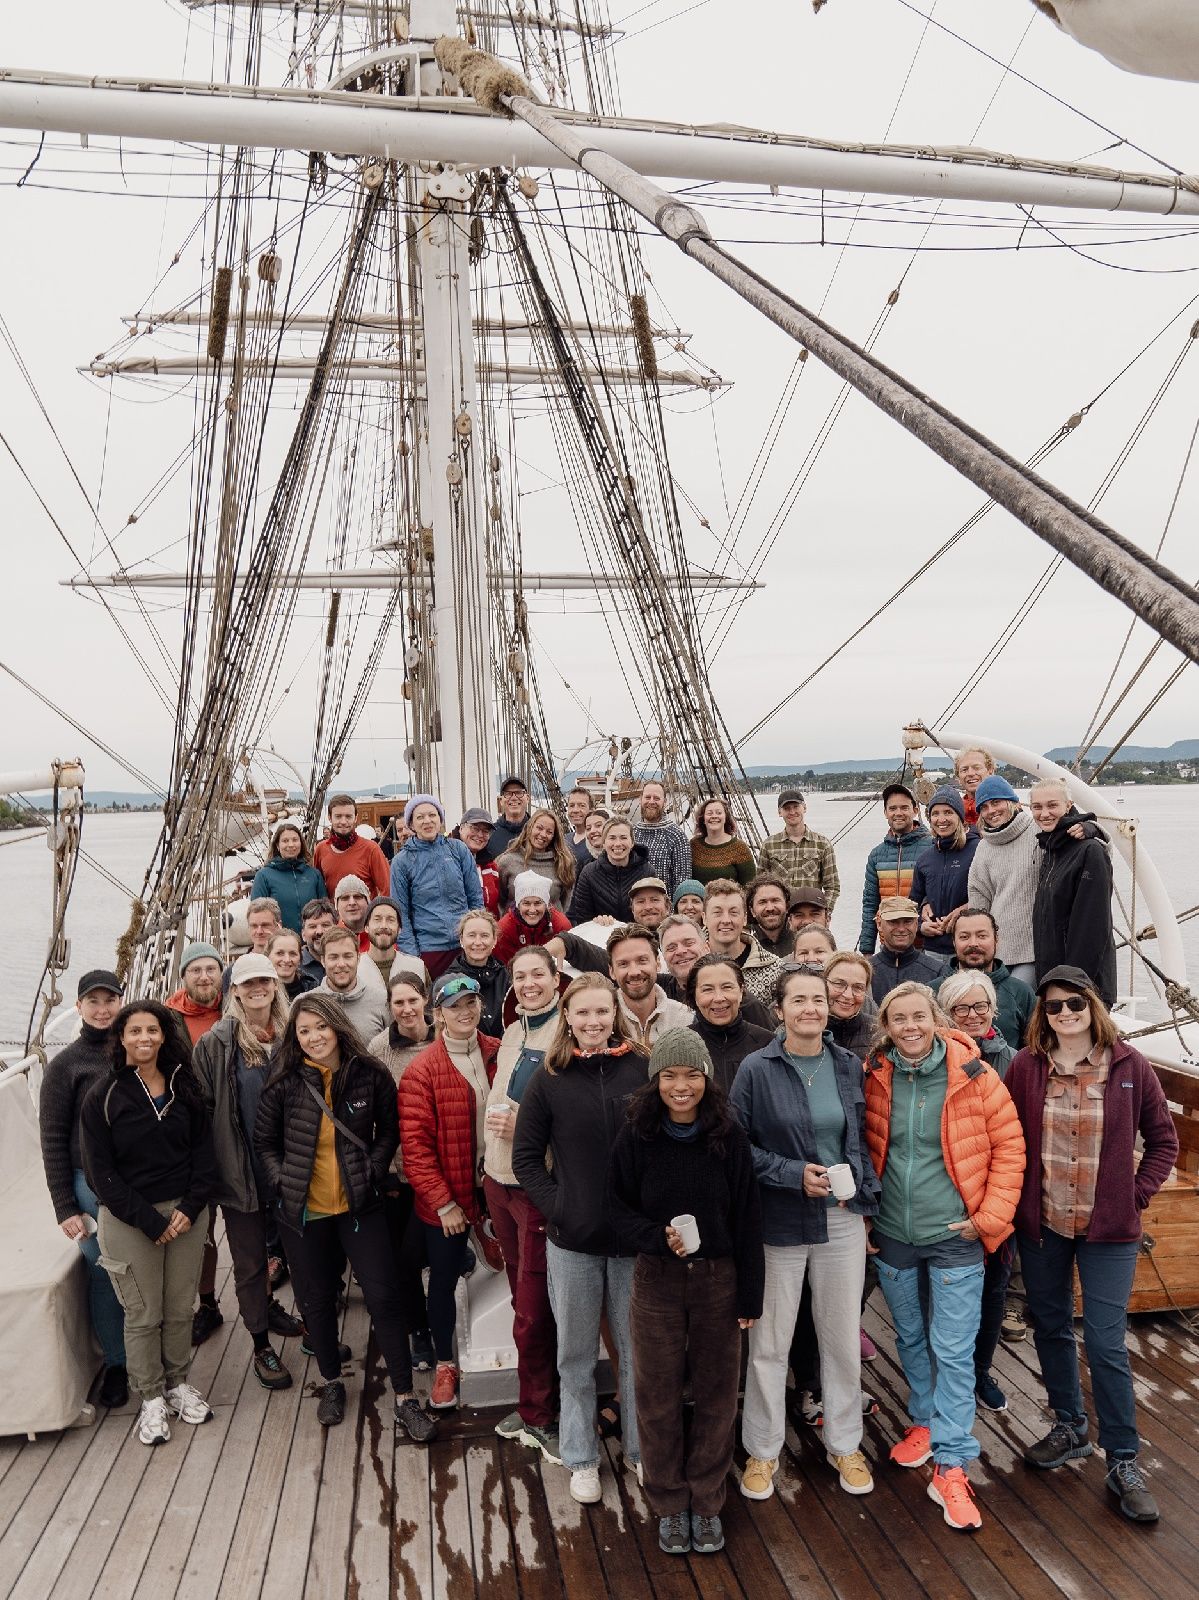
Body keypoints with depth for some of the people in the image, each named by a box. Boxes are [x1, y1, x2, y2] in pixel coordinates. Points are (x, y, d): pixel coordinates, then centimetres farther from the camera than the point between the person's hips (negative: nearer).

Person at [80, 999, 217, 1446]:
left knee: (180, 1308, 10)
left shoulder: (183, 1086, 2)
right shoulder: (104, 1095, -9)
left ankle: (178, 1384, 30)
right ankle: (151, 1398, 22)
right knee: (143, 1315, 5)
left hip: (185, 1213, 3)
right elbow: (100, 1172, -9)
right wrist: (149, 1221, -12)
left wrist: (190, 1208, -8)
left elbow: (203, 1150, 5)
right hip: (128, 1220, -3)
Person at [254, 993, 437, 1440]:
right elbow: (264, 1143, 4)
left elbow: (388, 1130, 4)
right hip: (304, 1211, 1)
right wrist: (281, 1183, -7)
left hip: (359, 1205, -1)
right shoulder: (284, 1083, -8)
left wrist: (373, 1172, -7)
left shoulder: (370, 1075, -8)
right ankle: (333, 1382, 38)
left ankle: (405, 1398, 11)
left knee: (384, 1295, -2)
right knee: (316, 1299, 15)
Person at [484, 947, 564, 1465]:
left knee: (533, 1312, -1)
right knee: (523, 1301, 16)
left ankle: (539, 1416, 16)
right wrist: (488, 1163, 16)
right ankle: (534, 1408, 29)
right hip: (501, 1179, 7)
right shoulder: (512, 1034, 11)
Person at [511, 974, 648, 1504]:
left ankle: (641, 1450, 33)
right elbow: (525, 1158, 1)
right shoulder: (549, 1079, -3)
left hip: (635, 1237, 0)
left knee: (639, 1352, 14)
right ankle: (581, 1458, 32)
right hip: (572, 1241, 0)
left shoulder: (642, 1070, -4)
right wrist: (556, 1207, -9)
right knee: (576, 1355, 14)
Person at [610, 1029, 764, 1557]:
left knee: (716, 1395, 12)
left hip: (718, 1280, 1)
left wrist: (750, 1294, -2)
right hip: (656, 1280, 0)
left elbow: (747, 1220, -3)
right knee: (660, 1398, 9)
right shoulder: (636, 1137, -9)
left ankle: (706, 1502, 32)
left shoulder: (728, 1137, -8)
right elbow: (619, 1210, -2)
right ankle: (669, 1504, 30)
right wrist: (659, 1238, -20)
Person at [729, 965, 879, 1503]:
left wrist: (865, 1194, 4)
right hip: (779, 1224, -3)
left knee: (842, 1337, 15)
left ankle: (844, 1444, 35)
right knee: (769, 1342, 8)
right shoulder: (756, 1069, -11)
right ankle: (761, 1451, 28)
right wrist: (793, 1173, -16)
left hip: (842, 1220, 3)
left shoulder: (848, 1066, 2)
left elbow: (860, 1137, 13)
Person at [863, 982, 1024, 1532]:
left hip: (955, 1237, -3)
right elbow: (862, 1148, 9)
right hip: (891, 1237, 3)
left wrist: (991, 1216, -9)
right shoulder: (873, 1076, -5)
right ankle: (925, 1422, 40)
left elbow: (1009, 1144, -6)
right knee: (910, 1338, 19)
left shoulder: (972, 1074, -13)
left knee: (953, 1351, 0)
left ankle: (950, 1468, 10)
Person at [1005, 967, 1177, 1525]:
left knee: (1105, 1343, -1)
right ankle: (1070, 1426, 36)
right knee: (1050, 1328, 15)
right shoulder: (1026, 1066, -5)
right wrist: (1014, 1200, -3)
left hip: (1109, 1228, -2)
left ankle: (1123, 1462, 16)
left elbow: (1163, 1139, 2)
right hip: (1041, 1225, 2)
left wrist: (1136, 1195, -4)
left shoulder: (1129, 1066, -7)